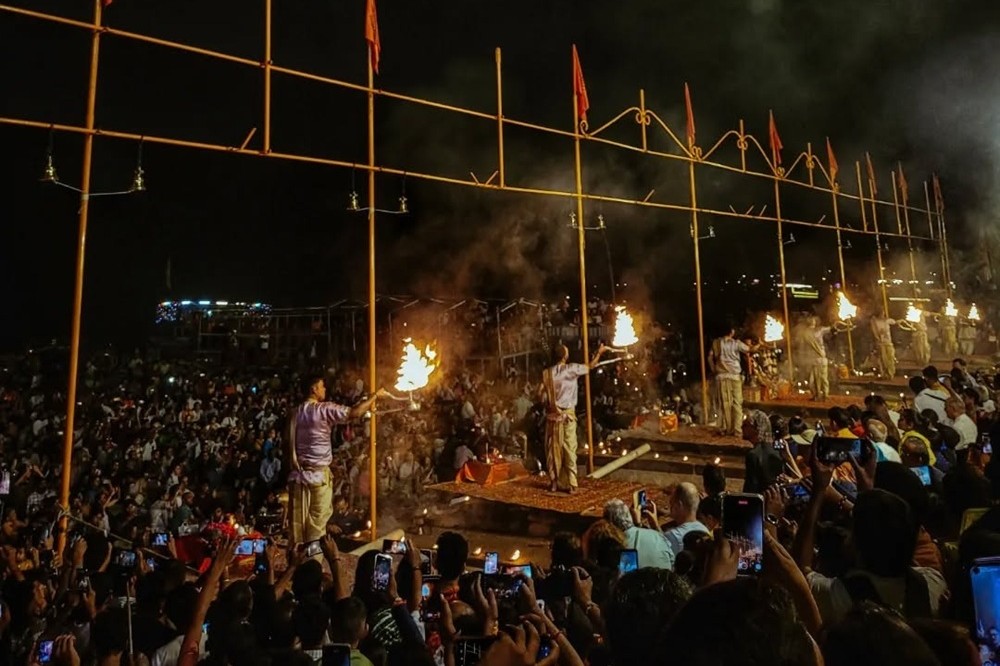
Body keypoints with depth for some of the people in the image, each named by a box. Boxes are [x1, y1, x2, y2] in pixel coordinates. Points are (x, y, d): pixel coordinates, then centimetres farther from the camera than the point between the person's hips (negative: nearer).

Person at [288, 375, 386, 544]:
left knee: (299, 518, 11)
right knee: (318, 517, 4)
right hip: (318, 473, -6)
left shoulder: (295, 412, 9)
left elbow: (289, 443, 11)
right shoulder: (324, 409, -12)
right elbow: (354, 413, -20)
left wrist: (293, 468, 16)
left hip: (298, 473, 7)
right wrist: (375, 396, -9)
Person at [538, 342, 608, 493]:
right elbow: (590, 366, 7)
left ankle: (554, 483, 15)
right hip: (567, 414, -3)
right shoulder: (572, 369, -7)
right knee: (569, 449, 0)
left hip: (552, 415, 3)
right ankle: (571, 484, 1)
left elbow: (540, 394, -4)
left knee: (553, 449, 9)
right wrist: (599, 352, 20)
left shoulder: (547, 373, 0)